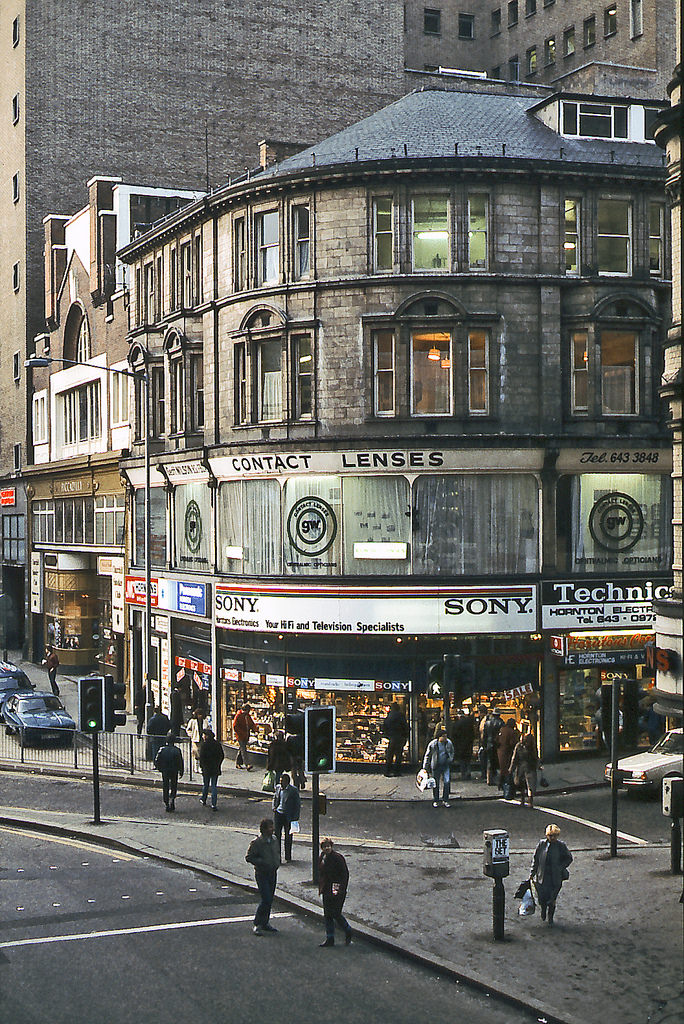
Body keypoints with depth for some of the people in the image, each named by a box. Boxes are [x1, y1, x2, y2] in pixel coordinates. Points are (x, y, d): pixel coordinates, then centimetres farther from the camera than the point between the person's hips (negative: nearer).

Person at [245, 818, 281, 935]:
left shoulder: (274, 840, 5)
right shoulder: (256, 842, -15)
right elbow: (248, 857, -12)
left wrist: (277, 863, 5)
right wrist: (262, 863, -22)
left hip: (273, 872, 7)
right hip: (261, 873, -7)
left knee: (270, 900, 11)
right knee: (266, 900, -12)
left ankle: (265, 923, 24)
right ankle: (257, 924, 0)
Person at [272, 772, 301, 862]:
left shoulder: (293, 790, -10)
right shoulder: (278, 788, 3)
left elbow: (298, 804, -5)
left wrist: (295, 817, -9)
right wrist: (274, 807, 6)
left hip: (288, 816, -3)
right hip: (278, 814, 3)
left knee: (288, 837, 8)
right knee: (276, 834, 2)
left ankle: (288, 857, 20)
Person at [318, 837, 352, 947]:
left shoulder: (338, 858, -14)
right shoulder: (322, 857, 9)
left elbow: (345, 874, -14)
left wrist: (340, 888, -20)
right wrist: (321, 888, 15)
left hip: (336, 891, -8)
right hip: (326, 891, 8)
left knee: (335, 914, -6)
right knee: (327, 915, 8)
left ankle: (348, 932, 17)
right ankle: (330, 939, 16)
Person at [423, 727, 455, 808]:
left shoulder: (449, 743, -2)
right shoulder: (432, 744, -10)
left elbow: (452, 752, 19)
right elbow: (427, 756, 1)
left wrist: (451, 760, 11)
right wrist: (425, 767, 1)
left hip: (446, 765, 2)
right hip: (436, 766, -1)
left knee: (447, 782, -8)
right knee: (436, 784, 6)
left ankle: (446, 800, 3)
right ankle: (436, 801, 20)